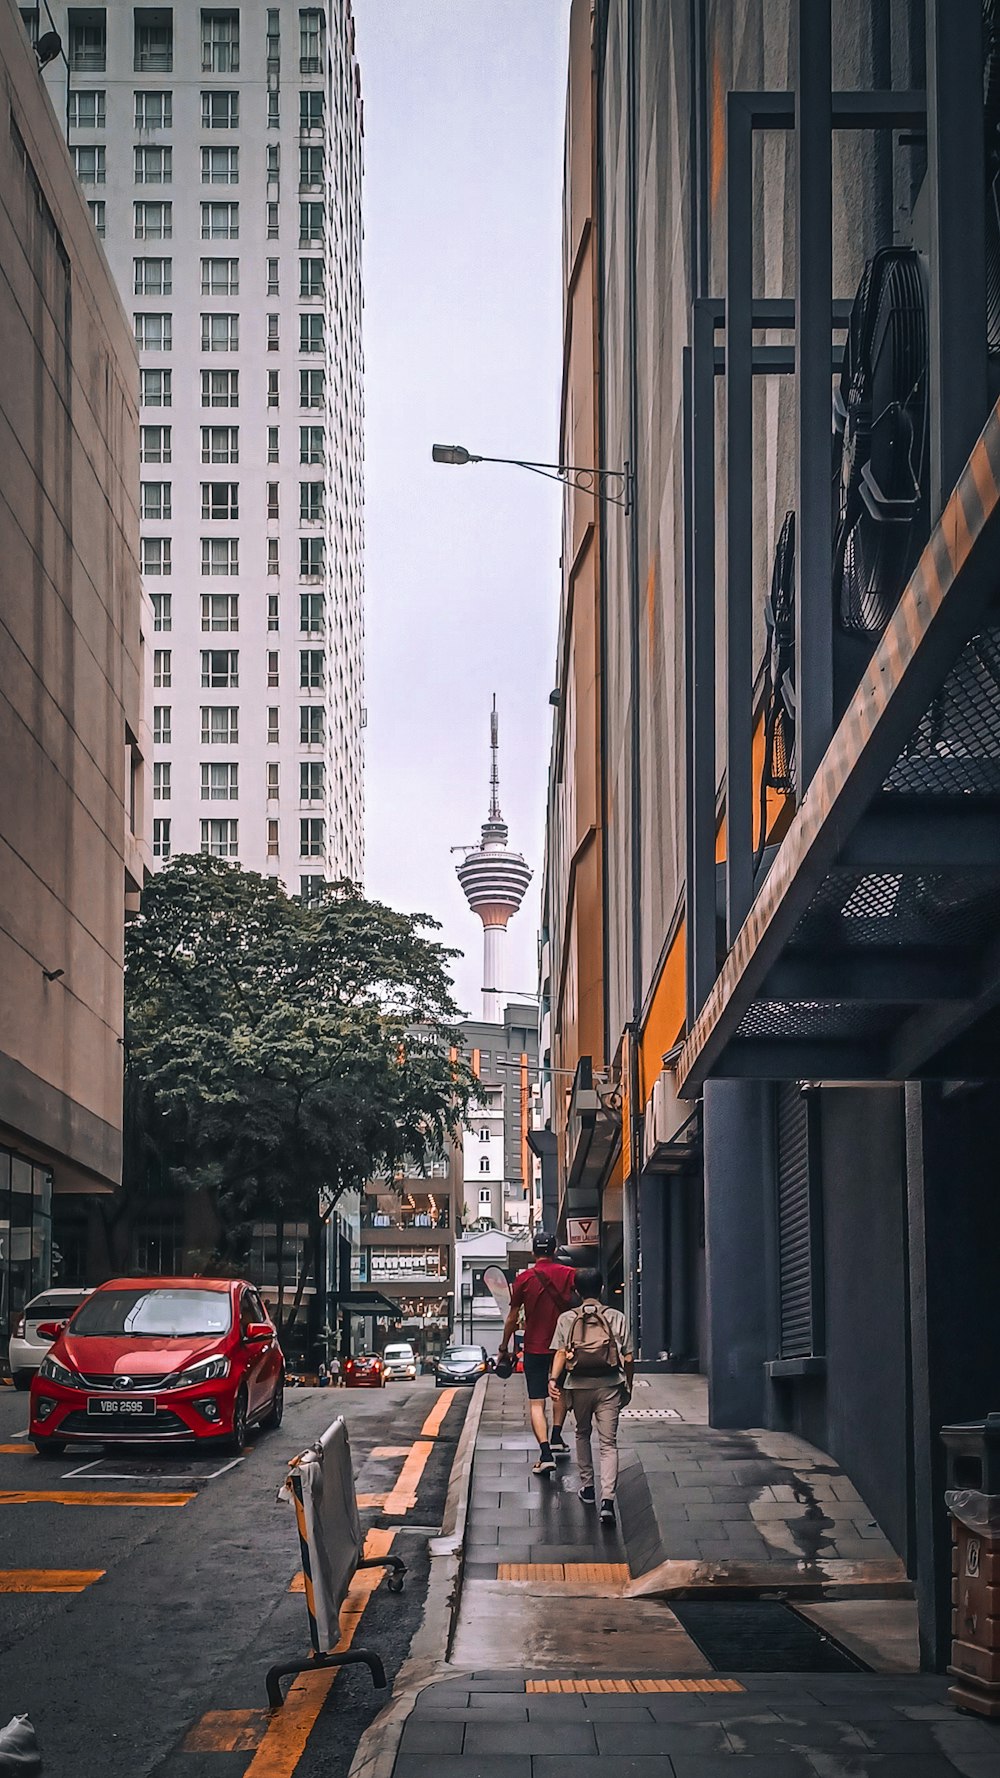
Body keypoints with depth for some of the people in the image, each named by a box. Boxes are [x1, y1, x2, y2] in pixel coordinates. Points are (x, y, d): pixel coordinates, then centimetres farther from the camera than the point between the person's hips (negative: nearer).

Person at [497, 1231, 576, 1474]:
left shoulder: (523, 1279, -4)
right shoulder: (569, 1275, -2)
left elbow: (512, 1319, 0)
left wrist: (503, 1348, 10)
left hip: (534, 1348, -2)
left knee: (536, 1403, -2)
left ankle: (545, 1453, -16)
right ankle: (556, 1438, 28)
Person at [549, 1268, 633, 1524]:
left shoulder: (567, 1319, 3)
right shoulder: (617, 1318, 3)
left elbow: (560, 1352, -10)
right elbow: (628, 1359, 3)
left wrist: (553, 1379, -14)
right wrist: (628, 1387, 14)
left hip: (579, 1386, 1)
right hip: (609, 1386, -1)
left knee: (582, 1434, 25)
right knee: (608, 1443, -2)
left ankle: (587, 1487, 30)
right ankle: (607, 1499, -17)